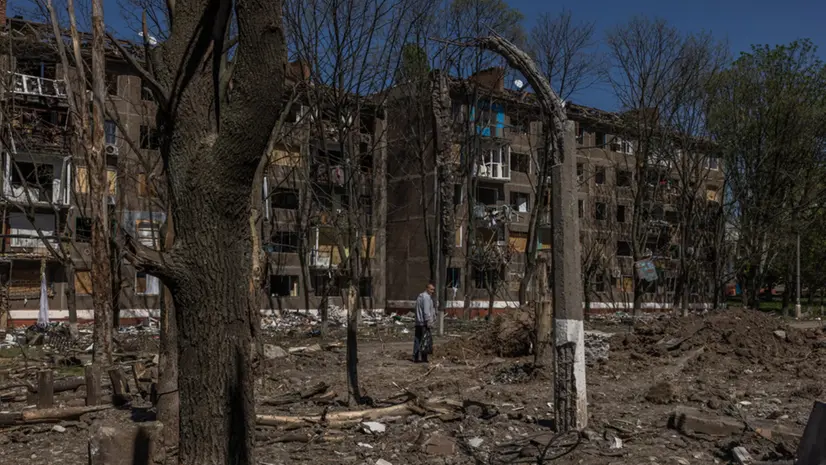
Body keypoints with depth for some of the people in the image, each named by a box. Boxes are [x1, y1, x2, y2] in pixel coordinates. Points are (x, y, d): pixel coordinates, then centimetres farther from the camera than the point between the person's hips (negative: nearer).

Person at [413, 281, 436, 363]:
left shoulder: (420, 296, 21)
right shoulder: (426, 297, -11)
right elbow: (426, 311, -18)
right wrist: (429, 322, -17)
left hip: (418, 323, 10)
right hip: (424, 323, -10)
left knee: (417, 340, 9)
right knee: (425, 340, -8)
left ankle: (415, 357, 11)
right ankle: (421, 358, -10)